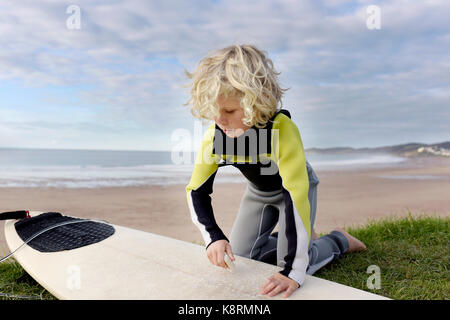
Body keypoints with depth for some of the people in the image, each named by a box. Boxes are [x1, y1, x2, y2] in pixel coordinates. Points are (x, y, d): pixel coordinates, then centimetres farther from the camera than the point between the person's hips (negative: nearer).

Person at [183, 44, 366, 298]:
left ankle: (339, 241, 17)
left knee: (290, 263, -14)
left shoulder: (282, 128, -40)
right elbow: (196, 191, -18)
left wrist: (293, 272, -43)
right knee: (240, 254, 5)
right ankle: (305, 236, 25)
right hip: (259, 192, 5)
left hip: (295, 187, -5)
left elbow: (296, 195, -43)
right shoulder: (215, 134, -26)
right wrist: (214, 237, -33)